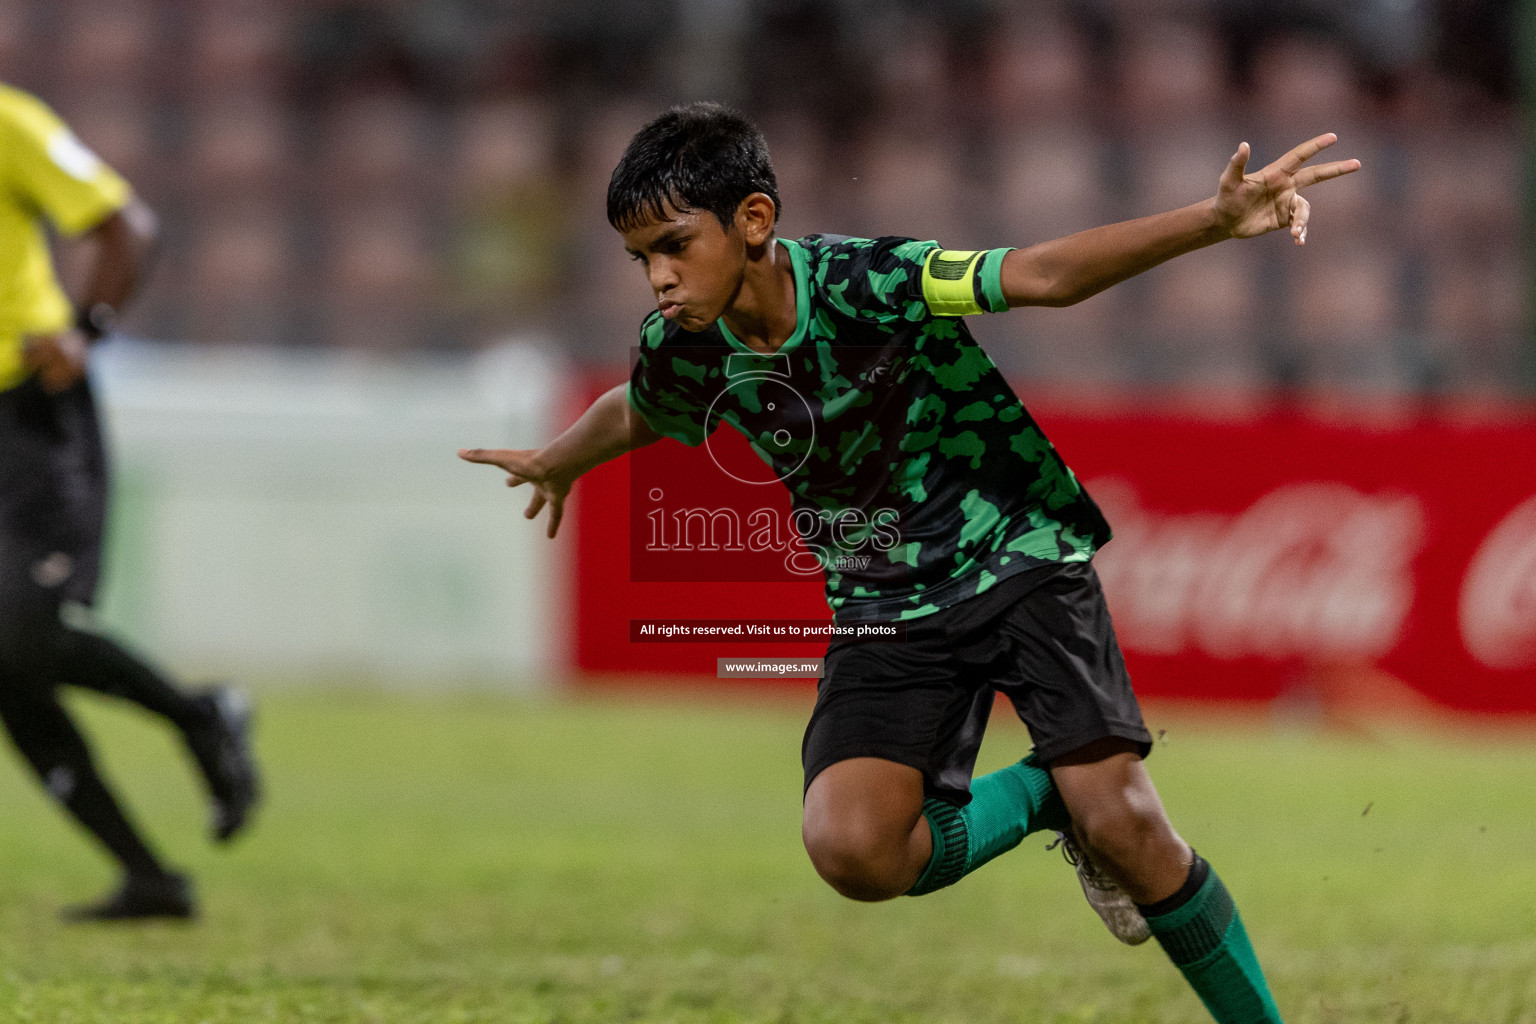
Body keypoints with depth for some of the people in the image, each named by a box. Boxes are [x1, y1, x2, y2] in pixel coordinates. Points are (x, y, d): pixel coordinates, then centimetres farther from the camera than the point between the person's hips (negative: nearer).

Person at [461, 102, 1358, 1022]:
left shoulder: (865, 281, -21)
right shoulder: (681, 351, -6)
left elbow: (1045, 274, -31)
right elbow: (633, 415, 19)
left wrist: (1217, 219, -45)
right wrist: (554, 465, 41)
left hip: (1017, 558, -4)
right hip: (887, 610, 4)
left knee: (1124, 825, -18)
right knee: (851, 850, -22)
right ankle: (1041, 795, 5)